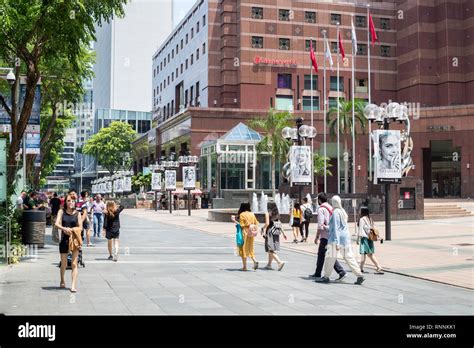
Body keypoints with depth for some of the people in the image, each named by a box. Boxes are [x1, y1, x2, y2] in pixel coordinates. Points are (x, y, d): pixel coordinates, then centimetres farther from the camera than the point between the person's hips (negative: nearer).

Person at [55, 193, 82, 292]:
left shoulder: (77, 213, 2)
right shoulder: (61, 212, 3)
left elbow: (80, 227, 0)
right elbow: (57, 224, -8)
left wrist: (71, 230, -18)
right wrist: (64, 229, -27)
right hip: (64, 240, 1)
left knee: (74, 263, -7)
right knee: (64, 264, 14)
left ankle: (73, 286, -9)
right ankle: (62, 281, 39)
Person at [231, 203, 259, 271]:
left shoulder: (242, 214, -9)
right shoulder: (252, 214, 9)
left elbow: (241, 225, -11)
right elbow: (256, 224, 7)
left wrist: (235, 221, -3)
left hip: (244, 233, -5)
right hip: (251, 234, 5)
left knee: (243, 249, 4)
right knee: (250, 249, 15)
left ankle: (244, 266, 6)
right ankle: (255, 261, -7)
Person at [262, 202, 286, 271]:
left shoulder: (267, 214, -7)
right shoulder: (277, 214, 12)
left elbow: (267, 223, -17)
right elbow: (280, 224, 10)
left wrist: (264, 231, -8)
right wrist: (283, 233, 12)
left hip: (270, 232, -7)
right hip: (276, 233, 7)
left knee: (270, 250, -7)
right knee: (271, 250, 17)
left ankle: (280, 262, -23)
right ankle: (269, 264, 23)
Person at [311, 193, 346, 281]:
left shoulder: (321, 209, -9)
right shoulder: (331, 208, 15)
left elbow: (320, 225, -14)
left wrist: (317, 237, -8)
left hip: (325, 235, -9)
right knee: (321, 254, 15)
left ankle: (341, 272, -12)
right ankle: (317, 274, 19)